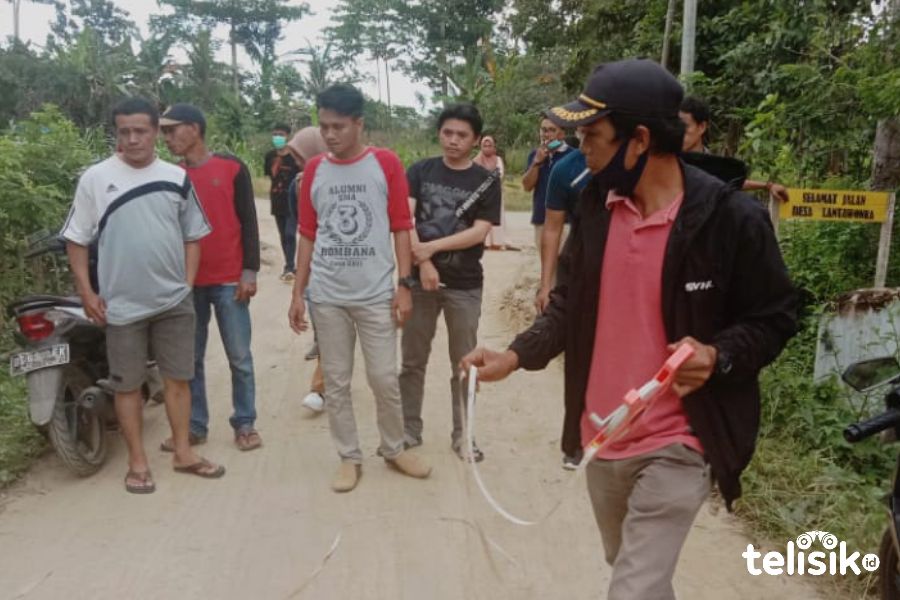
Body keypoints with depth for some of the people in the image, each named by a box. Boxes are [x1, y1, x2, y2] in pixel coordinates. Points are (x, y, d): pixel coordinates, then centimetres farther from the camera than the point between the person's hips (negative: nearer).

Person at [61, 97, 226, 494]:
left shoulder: (177, 178, 4)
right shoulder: (95, 178, -3)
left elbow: (193, 235, 12)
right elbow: (76, 240, 0)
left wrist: (187, 283, 3)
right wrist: (86, 293, -5)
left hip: (174, 300, 3)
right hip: (122, 305, -2)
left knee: (178, 378, 10)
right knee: (127, 384, 7)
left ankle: (182, 453, 24)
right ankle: (137, 461, 20)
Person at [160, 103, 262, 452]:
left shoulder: (232, 168, -1)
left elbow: (248, 222, -2)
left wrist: (249, 271, -7)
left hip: (229, 281, -3)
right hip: (188, 282, 4)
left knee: (239, 358, 3)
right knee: (190, 358, 9)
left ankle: (245, 424, 14)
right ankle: (194, 426, 19)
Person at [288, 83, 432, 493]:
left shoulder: (386, 163, -2)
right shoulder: (314, 170, 5)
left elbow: (401, 228, 0)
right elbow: (308, 235, 8)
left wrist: (404, 284, -6)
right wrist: (298, 293, 7)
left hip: (376, 293, -2)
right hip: (327, 296, 3)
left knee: (384, 378, 3)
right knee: (335, 382, 8)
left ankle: (394, 449, 25)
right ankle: (349, 457, 23)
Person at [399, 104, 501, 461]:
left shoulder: (486, 181, 0)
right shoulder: (420, 171, 4)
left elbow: (479, 232, -9)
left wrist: (432, 246, -17)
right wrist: (422, 262, -19)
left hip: (465, 286, -1)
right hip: (420, 279, 1)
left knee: (464, 363, 8)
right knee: (413, 362, 9)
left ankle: (462, 435, 22)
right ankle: (409, 433, 22)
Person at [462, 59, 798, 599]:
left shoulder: (732, 218, -16)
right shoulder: (595, 206, -1)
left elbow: (774, 318, -6)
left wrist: (719, 356, -24)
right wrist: (516, 356, -6)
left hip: (676, 445, -5)